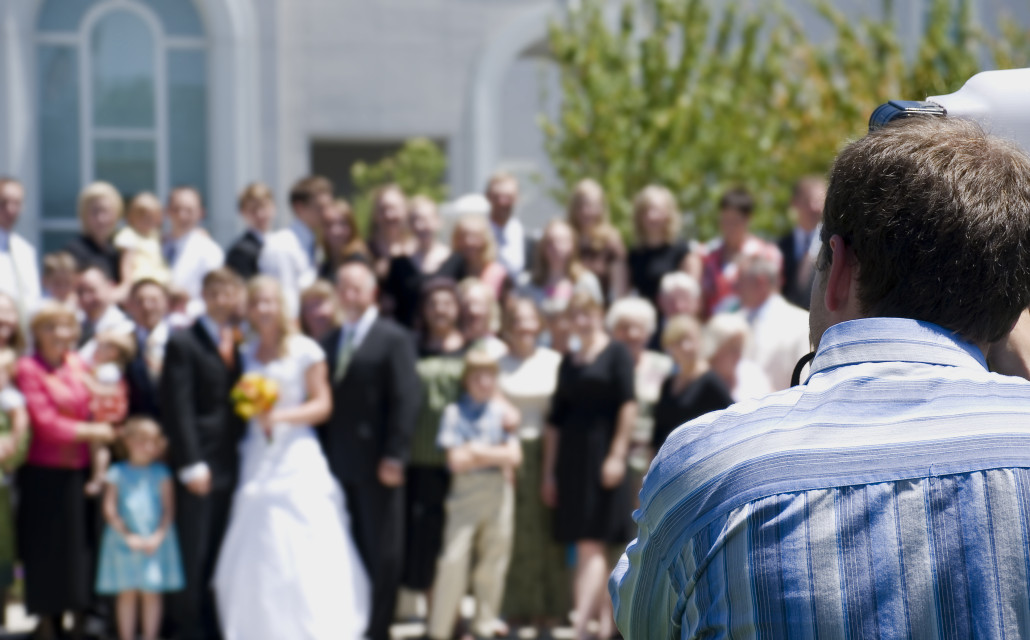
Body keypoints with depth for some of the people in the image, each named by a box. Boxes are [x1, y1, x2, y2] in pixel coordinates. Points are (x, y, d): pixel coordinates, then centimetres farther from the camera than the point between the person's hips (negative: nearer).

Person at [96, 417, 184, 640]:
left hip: (155, 542, 0)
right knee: (127, 593, 4)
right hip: (124, 540, 0)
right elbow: (110, 509, -3)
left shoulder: (160, 473, 3)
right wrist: (128, 536, -10)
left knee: (151, 593, 2)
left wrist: (158, 536, -11)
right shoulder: (117, 472, 0)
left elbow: (168, 509, 1)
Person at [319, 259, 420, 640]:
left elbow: (406, 399, -9)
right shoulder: (329, 343, 15)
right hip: (338, 464, 5)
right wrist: (322, 455, 4)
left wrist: (394, 456, -16)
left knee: (383, 552, 1)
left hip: (376, 464, -5)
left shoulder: (393, 339, -2)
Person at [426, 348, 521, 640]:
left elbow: (515, 456, -1)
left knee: (493, 561, 8)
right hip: (466, 489, -4)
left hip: (499, 491, 4)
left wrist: (480, 452, -11)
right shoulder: (456, 413, -3)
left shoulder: (502, 412, 7)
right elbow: (457, 460, -10)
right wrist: (497, 457, -7)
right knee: (454, 559, -9)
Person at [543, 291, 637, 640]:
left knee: (592, 545, -12)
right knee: (585, 547, 7)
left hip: (603, 456, -6)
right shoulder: (568, 362, 14)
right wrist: (549, 471, 12)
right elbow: (555, 418, 15)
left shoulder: (616, 353, -2)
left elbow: (628, 404, -10)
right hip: (572, 460, 6)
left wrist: (617, 454, -17)